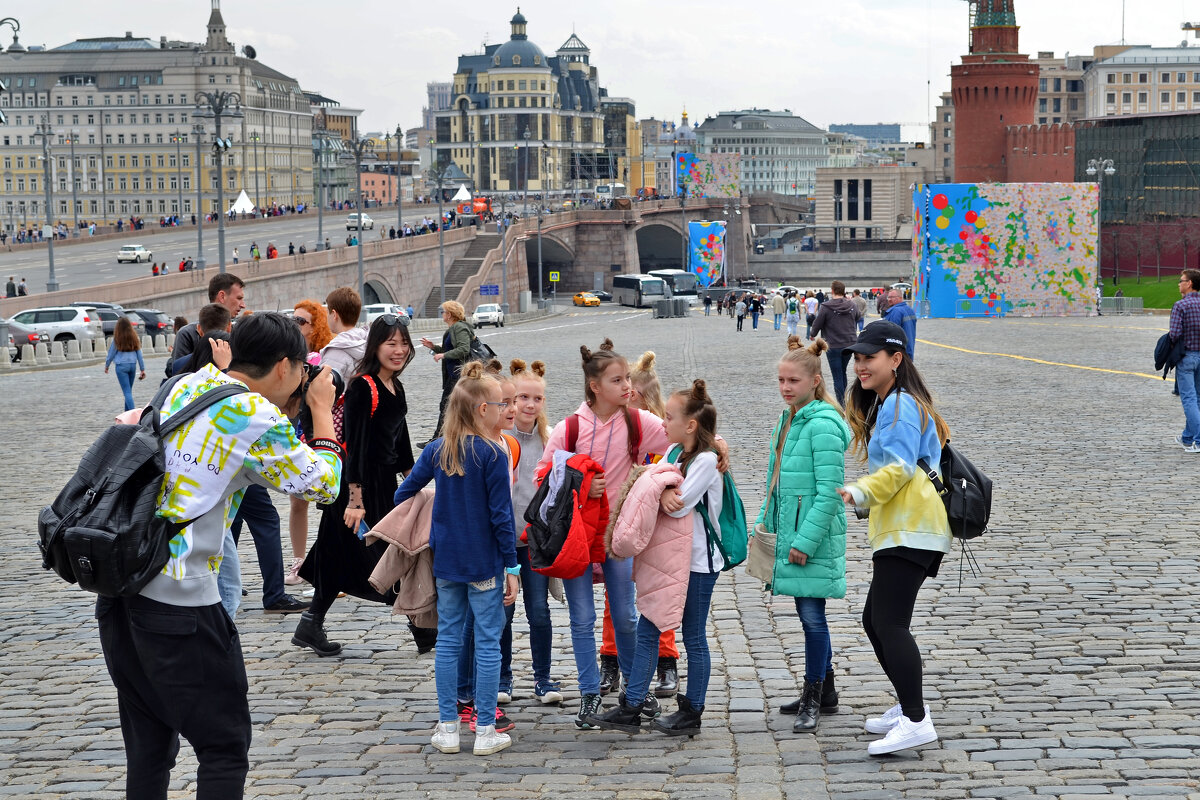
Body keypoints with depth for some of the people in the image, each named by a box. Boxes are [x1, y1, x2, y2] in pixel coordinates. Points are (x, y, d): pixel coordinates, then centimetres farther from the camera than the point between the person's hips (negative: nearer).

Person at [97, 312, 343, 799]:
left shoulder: (190, 384, 10)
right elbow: (324, 483, 0)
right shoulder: (260, 420, -11)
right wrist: (322, 410, 11)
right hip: (177, 600, -8)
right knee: (224, 745, 2)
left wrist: (288, 412, 18)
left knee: (148, 742, 16)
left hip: (117, 584, 8)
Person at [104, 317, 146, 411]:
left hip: (121, 366, -4)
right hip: (132, 365, 4)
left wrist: (106, 366, 18)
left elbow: (111, 354, 3)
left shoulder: (117, 339, -5)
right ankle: (127, 413, 24)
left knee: (127, 392, -6)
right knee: (129, 390, 17)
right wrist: (142, 369, 10)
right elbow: (139, 354, 6)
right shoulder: (134, 338, 4)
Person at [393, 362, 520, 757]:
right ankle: (485, 732, 6)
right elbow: (502, 516, -13)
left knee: (448, 639, 11)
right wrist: (511, 567, -7)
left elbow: (403, 495, 8)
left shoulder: (436, 451, 2)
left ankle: (447, 728, 14)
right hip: (485, 563, -5)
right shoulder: (493, 455, -13)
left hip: (446, 561, 5)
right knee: (488, 642, 3)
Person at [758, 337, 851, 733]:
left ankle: (813, 699, 6)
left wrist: (805, 540, -20)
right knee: (809, 614, 15)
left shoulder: (822, 425, -17)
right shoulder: (787, 420, 12)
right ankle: (824, 691, 26)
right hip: (791, 530, 9)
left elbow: (830, 491, -20)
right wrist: (765, 522, 18)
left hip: (815, 535, -9)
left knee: (812, 615, -4)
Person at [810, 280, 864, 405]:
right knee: (842, 372, 22)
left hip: (833, 346, -5)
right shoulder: (852, 305, -2)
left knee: (837, 376, 2)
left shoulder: (826, 307, -14)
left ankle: (841, 403, 1)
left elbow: (817, 323, -6)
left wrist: (812, 334, 13)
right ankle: (843, 398, 29)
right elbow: (857, 319, 14)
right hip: (850, 344, 5)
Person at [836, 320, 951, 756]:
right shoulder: (884, 405, 23)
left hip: (910, 531, -11)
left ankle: (916, 721, -18)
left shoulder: (901, 405, -10)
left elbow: (899, 468, -21)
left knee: (890, 623, -16)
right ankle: (908, 704, 25)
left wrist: (858, 492, -30)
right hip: (897, 531, 11)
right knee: (875, 619, 15)